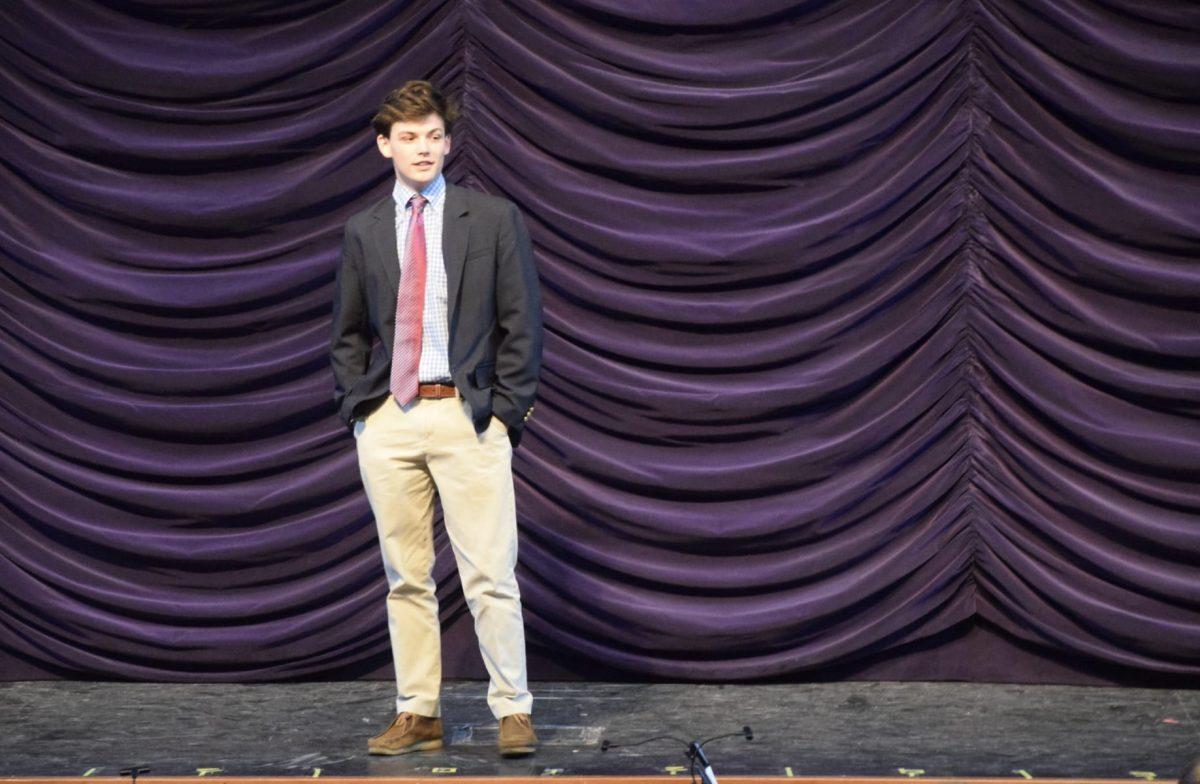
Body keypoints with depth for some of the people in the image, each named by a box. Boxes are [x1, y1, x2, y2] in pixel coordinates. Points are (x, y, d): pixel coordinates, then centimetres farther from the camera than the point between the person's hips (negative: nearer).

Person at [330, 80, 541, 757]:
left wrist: (506, 411, -5)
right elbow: (349, 332, 18)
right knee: (406, 576, 6)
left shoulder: (493, 219, 3)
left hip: (468, 416, -3)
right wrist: (357, 405, 5)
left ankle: (514, 712, 2)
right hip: (388, 419, 3)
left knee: (490, 574, -6)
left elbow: (522, 322, 2)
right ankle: (418, 714, 13)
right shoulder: (364, 231, 11)